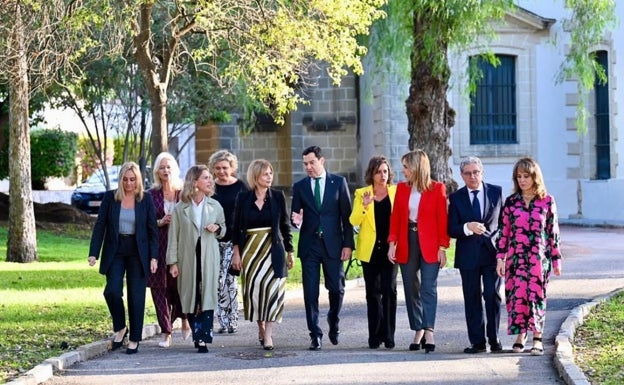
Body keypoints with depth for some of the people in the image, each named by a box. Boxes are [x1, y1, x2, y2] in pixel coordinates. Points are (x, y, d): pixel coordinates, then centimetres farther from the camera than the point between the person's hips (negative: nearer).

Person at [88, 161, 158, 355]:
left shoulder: (146, 199, 2)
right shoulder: (110, 197, 2)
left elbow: (152, 230, 3)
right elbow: (100, 225, 1)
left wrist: (154, 257, -4)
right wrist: (93, 252, -8)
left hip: (138, 253, 0)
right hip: (115, 252, 0)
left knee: (136, 296, 0)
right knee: (112, 291, -13)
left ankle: (134, 339, 10)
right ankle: (120, 328, 11)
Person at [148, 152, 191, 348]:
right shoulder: (151, 194, 5)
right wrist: (160, 222, -11)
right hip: (158, 246, 1)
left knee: (179, 284, -8)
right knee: (159, 287, -1)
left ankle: (184, 320, 21)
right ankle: (166, 333, 7)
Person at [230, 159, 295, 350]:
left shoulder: (277, 196, 3)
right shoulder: (243, 198, 2)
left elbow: (285, 225, 8)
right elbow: (236, 227, 5)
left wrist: (289, 252, 9)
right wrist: (236, 253, 0)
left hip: (273, 249, -1)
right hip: (250, 249, 1)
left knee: (271, 288, -11)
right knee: (254, 288, 2)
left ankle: (268, 335, -12)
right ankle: (261, 329, 19)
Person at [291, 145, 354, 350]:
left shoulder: (339, 182, 4)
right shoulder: (299, 187, 8)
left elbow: (347, 215, 2)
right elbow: (295, 216, 10)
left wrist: (348, 244, -4)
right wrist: (297, 221, -15)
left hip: (333, 244, -1)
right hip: (309, 246, 1)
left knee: (337, 289, 5)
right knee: (310, 292, -2)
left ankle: (334, 323, 30)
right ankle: (315, 335, 3)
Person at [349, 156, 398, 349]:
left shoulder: (396, 192, 5)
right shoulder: (361, 194, 6)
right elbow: (353, 221, -3)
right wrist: (364, 206, -20)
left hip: (389, 248, -1)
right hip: (370, 250, 1)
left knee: (389, 290, -9)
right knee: (373, 293, 4)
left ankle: (388, 335, -6)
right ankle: (375, 336, 10)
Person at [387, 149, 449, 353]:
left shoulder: (437, 189, -3)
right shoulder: (402, 188, 9)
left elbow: (442, 220, -4)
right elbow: (395, 217, 8)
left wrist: (442, 247, -9)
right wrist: (392, 243, -1)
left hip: (429, 245, -4)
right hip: (407, 244, 4)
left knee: (429, 288, -11)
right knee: (411, 289, 7)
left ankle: (429, 331, -18)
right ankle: (418, 332, 14)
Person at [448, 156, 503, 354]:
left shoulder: (496, 192, 6)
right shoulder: (456, 198, 5)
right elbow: (451, 230, -1)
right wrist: (468, 228, -21)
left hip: (492, 252, -1)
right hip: (468, 255, 1)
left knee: (493, 296, -4)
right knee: (472, 299, 2)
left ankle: (494, 339, 3)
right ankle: (477, 341, 6)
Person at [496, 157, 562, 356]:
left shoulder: (547, 201, 1)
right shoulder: (511, 202, 6)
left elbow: (553, 232, 4)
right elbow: (504, 231, 7)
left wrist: (556, 259, 4)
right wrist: (500, 258, 2)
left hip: (539, 257, -2)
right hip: (515, 257, 2)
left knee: (536, 295, -1)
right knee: (516, 294, -2)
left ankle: (537, 338, 5)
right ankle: (520, 335, 12)